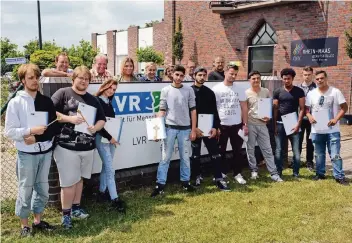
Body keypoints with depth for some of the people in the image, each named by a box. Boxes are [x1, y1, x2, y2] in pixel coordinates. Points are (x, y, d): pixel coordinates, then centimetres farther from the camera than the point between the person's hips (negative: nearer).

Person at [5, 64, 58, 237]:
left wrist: (37, 137, -11)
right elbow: (9, 131, -10)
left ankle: (38, 220, 29)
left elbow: (54, 127, 2)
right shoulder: (16, 102, -6)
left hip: (45, 151, 4)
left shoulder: (46, 101, 3)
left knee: (42, 188, 13)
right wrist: (31, 130, -21)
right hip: (27, 154, -3)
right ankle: (24, 225, 22)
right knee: (26, 190, 6)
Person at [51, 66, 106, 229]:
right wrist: (69, 118, -20)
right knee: (69, 182, -1)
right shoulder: (63, 93, -2)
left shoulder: (93, 100, 14)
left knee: (79, 179, 16)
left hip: (87, 147, 5)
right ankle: (65, 214, 12)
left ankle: (76, 208, 30)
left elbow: (102, 120, 14)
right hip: (66, 146, -5)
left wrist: (95, 128, -7)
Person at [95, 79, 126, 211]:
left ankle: (102, 192, 24)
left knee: (106, 166, 12)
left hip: (112, 137, 8)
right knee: (110, 169, -9)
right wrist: (109, 137, -16)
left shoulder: (109, 103, 15)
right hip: (101, 137, -8)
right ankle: (115, 199, -6)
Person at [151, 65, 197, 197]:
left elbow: (193, 110, 4)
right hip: (170, 128, -1)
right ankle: (160, 185, 7)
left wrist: (193, 130, 1)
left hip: (185, 128, 1)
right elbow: (162, 111, 2)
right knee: (165, 157, 2)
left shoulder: (189, 90, 3)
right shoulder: (166, 90, 2)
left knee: (185, 157, 10)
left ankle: (185, 181, 24)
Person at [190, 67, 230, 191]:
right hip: (195, 128, -2)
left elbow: (214, 112, 8)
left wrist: (215, 127, -4)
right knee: (195, 154, 8)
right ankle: (198, 177, 23)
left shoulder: (210, 92, 9)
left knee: (215, 153, 0)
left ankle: (219, 179, 4)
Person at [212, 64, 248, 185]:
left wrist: (245, 124, 0)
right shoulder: (216, 89, -5)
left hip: (237, 125, 2)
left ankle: (237, 174, 20)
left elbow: (244, 107, 6)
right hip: (221, 125, -2)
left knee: (237, 151, 8)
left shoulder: (240, 89, 4)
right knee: (221, 152, 8)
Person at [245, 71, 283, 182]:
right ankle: (254, 170, 20)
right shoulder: (246, 93, -4)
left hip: (262, 124, 2)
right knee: (250, 149, 5)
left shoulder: (266, 91, 5)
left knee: (267, 149, 4)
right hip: (250, 124, -2)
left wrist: (269, 116, -3)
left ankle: (274, 173, 8)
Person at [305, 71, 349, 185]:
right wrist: (309, 116, -12)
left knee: (335, 154, -3)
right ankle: (320, 173, 27)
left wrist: (336, 119, -16)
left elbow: (344, 107, -4)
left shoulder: (335, 92, -4)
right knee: (319, 154, 14)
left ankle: (339, 176, 5)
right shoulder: (311, 94, 4)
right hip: (317, 130, 3)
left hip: (332, 130, -3)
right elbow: (306, 108, 9)